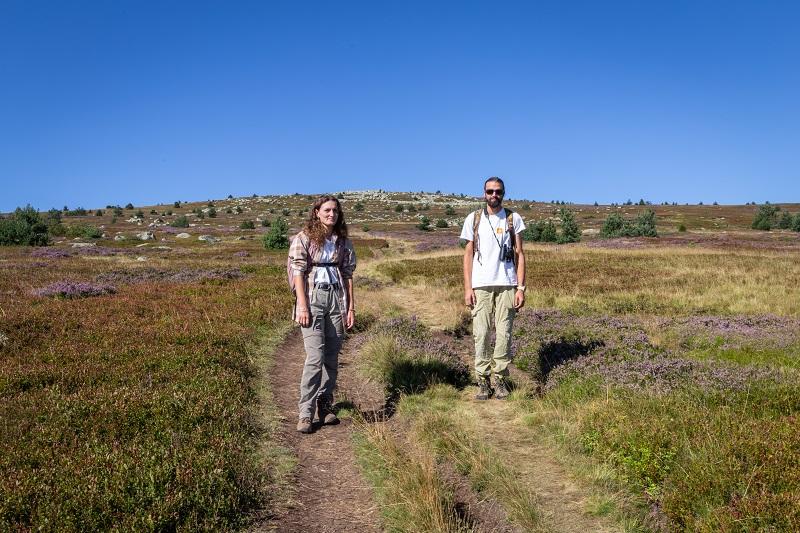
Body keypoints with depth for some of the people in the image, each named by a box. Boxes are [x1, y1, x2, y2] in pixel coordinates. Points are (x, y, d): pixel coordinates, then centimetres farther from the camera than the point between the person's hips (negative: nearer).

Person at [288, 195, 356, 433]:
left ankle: (326, 407, 17)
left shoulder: (343, 242, 12)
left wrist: (351, 307, 7)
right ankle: (305, 413, -6)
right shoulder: (303, 239, 1)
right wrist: (303, 307, -13)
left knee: (332, 357, 6)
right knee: (315, 356, -13)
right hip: (313, 298, -4)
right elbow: (298, 272, -5)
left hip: (337, 298, 4)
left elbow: (348, 275, 12)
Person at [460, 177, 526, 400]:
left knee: (504, 333, -1)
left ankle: (500, 379, 9)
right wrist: (467, 287, 1)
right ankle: (483, 381, 6)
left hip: (507, 285, 0)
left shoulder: (513, 219, 8)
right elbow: (468, 254, 9)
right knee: (481, 333, -2)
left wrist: (521, 287, -2)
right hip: (480, 285, 0)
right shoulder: (473, 219, 9)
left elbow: (519, 254, 6)